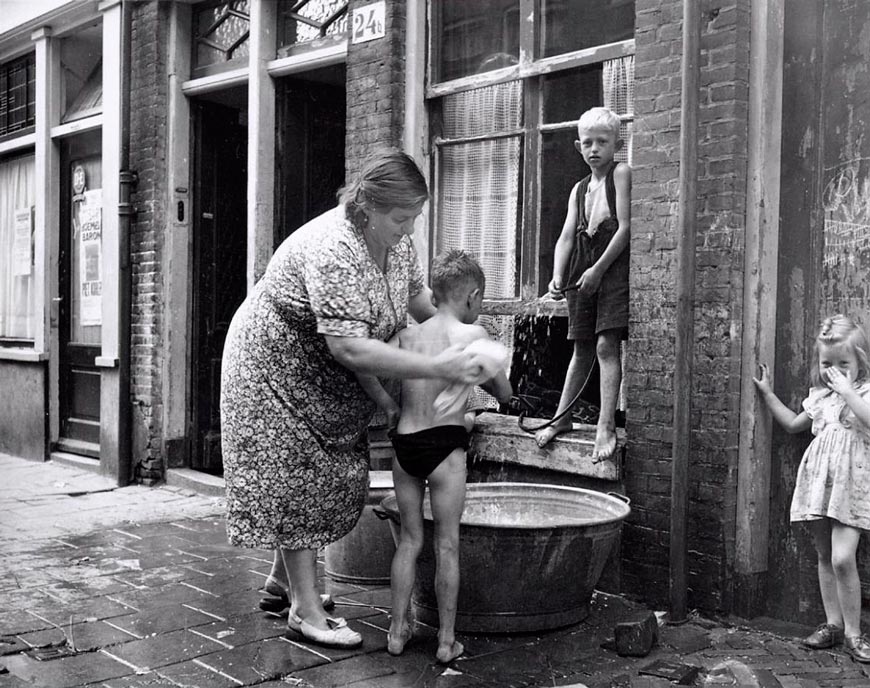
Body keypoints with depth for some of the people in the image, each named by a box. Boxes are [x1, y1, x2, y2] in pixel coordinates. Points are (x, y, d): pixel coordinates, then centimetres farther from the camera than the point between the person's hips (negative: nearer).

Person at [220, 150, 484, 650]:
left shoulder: (395, 237, -8)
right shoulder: (333, 251, -35)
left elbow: (417, 295, 7)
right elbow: (349, 349, -40)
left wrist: (461, 342, -5)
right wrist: (435, 368, -40)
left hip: (324, 374, 8)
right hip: (277, 362, -8)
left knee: (333, 476, 11)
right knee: (299, 478, -5)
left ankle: (284, 578, 28)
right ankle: (306, 613, 3)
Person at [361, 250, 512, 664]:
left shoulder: (407, 335, 5)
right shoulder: (471, 336, -5)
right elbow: (504, 394, 4)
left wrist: (390, 409, 8)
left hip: (404, 443, 4)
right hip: (444, 444, -4)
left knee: (409, 539, 15)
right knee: (447, 544, 6)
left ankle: (398, 630, 21)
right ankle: (447, 640, 12)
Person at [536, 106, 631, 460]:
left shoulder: (621, 173, -3)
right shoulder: (579, 189, 15)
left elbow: (625, 227, -11)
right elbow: (566, 236, 8)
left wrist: (599, 269, -14)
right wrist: (557, 276, -8)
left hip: (615, 265, -6)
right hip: (583, 270, 6)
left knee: (606, 343, -14)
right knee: (582, 347, 14)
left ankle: (606, 426, -14)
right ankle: (562, 416, 23)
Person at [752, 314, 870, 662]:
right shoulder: (820, 396, 13)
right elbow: (793, 424, 28)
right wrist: (767, 394, 25)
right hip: (818, 479, 6)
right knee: (825, 558, 11)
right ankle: (833, 624, 21)